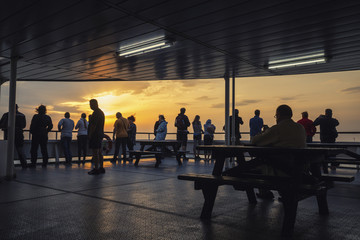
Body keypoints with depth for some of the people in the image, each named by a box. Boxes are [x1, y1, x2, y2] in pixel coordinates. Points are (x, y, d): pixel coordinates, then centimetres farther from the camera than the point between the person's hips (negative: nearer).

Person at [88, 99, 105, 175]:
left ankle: (96, 169, -6)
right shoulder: (101, 112, 18)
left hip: (95, 135, -10)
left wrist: (90, 135, -15)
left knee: (95, 152, -8)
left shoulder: (95, 113, -14)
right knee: (99, 152, 12)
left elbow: (93, 125, -19)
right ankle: (101, 168, 16)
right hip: (100, 134, 10)